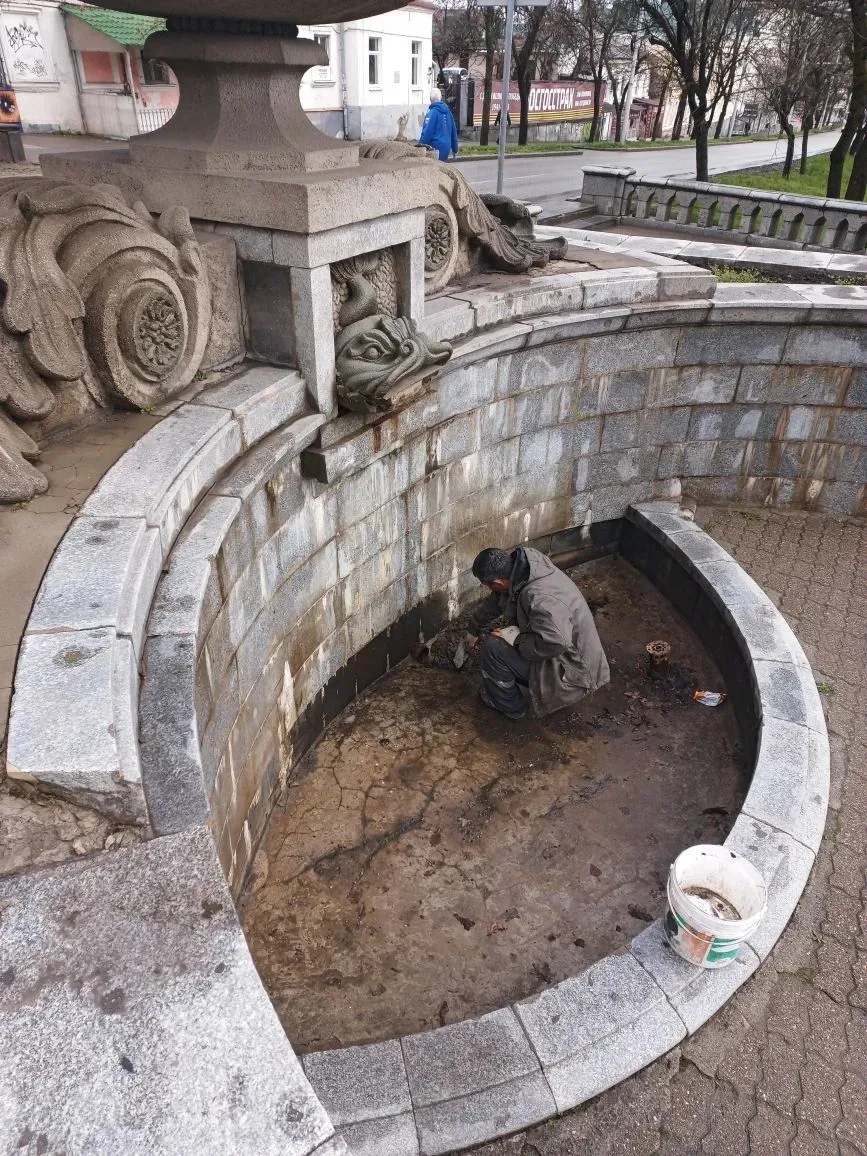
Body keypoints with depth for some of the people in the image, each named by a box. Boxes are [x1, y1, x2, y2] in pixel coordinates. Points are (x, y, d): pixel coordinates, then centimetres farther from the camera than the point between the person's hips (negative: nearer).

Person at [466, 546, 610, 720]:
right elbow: (496, 601, 11)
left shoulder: (539, 598, -34)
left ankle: (508, 705, 7)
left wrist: (517, 638, -25)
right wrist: (474, 629, 25)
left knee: (493, 646, -15)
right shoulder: (521, 566, -5)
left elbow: (556, 642, -40)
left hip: (571, 674, -9)